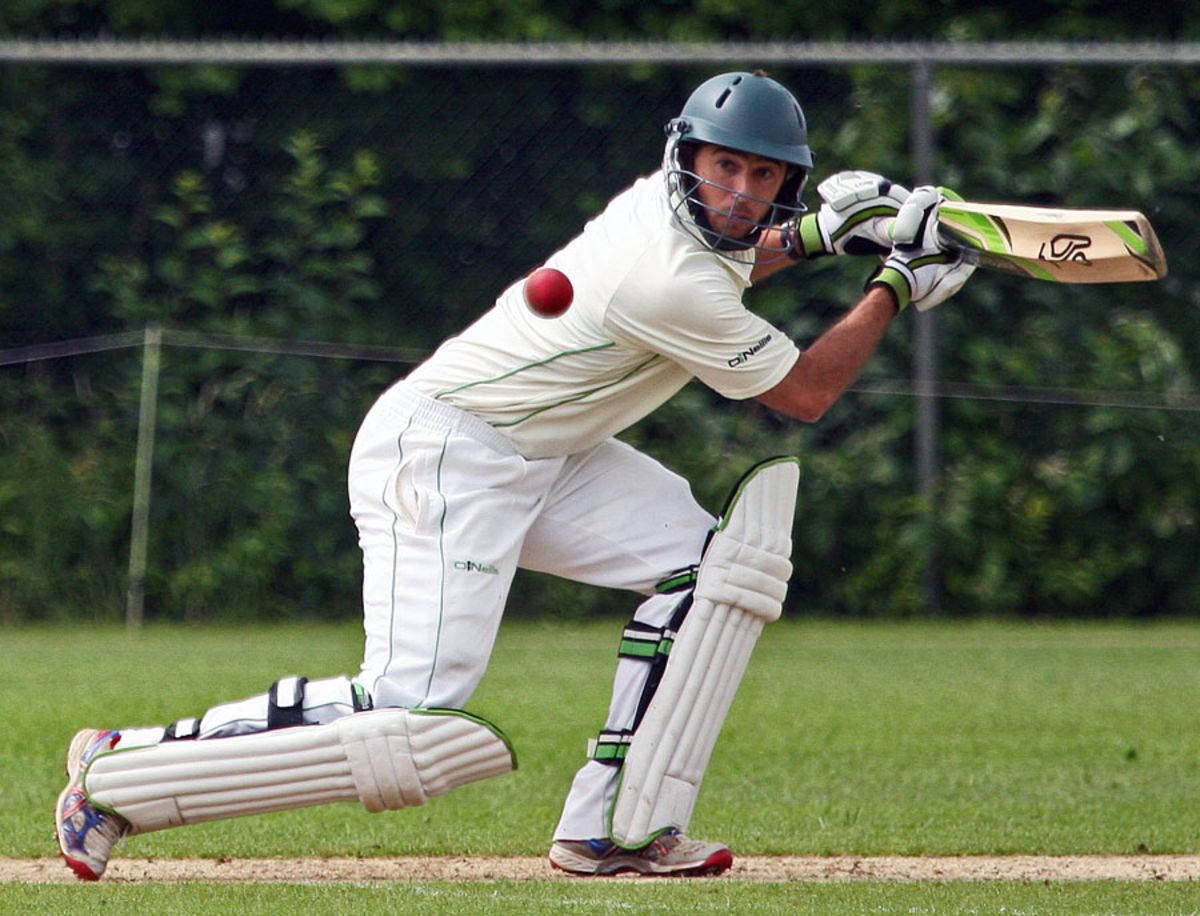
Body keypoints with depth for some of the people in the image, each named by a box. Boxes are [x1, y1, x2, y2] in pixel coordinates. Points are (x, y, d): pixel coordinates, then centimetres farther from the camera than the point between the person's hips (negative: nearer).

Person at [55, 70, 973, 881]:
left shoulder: (665, 199, 3)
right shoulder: (672, 287, -24)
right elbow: (805, 393, -11)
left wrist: (812, 233, 14)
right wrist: (896, 287, -1)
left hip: (536, 457, 11)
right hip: (442, 455, -11)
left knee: (701, 557, 5)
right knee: (409, 708, -19)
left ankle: (610, 826, 4)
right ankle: (119, 768, -10)